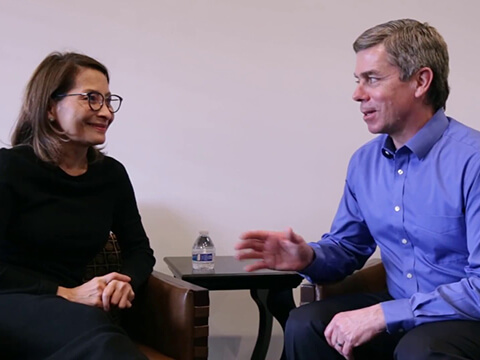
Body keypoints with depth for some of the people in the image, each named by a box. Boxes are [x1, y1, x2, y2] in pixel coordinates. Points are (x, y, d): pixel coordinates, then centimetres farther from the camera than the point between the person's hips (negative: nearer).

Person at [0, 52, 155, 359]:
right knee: (93, 327, -37)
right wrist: (65, 294, -19)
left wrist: (125, 282, -9)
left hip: (67, 309, 4)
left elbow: (140, 250, 14)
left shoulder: (112, 174, 10)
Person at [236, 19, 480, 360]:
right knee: (305, 325, -14)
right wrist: (308, 257, -8)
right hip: (398, 310, 6)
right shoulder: (364, 162, 5)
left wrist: (382, 315, -25)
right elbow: (347, 246, 15)